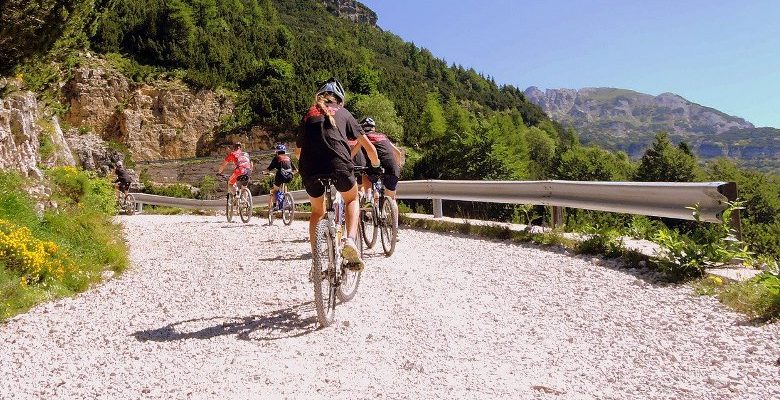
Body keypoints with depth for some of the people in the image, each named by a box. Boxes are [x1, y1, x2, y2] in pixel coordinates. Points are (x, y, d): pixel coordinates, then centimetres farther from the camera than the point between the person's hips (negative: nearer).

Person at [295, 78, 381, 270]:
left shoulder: (308, 115, 27)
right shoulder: (343, 112, 22)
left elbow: (298, 151, 32)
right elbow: (368, 145, 23)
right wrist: (375, 166, 40)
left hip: (309, 170, 2)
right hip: (338, 164, -2)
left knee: (317, 211, 26)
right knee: (352, 200, 26)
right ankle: (350, 240, 1)